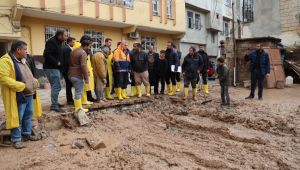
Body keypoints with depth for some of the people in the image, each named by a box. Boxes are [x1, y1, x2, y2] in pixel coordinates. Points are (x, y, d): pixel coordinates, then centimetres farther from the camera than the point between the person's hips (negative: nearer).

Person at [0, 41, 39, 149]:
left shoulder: (22, 60, 13)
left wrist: (34, 82, 5)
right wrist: (22, 86, -24)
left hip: (28, 94, 9)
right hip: (19, 96, -9)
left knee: (28, 115, 17)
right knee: (17, 118, -1)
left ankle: (27, 134, 31)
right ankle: (16, 140, 11)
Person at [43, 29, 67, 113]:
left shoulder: (58, 42, 15)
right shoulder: (51, 42, -15)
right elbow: (46, 54, -25)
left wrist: (59, 63, 7)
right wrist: (57, 62, -21)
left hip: (55, 68, 10)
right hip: (51, 68, -10)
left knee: (55, 86, 16)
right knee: (57, 86, -10)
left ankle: (55, 103, 27)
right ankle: (54, 106, -4)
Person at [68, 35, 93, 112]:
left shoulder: (74, 51, 15)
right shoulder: (83, 53, -15)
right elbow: (83, 66, -24)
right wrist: (86, 78, -20)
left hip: (71, 74, 9)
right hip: (78, 76, -9)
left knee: (77, 91, 18)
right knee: (78, 92, 0)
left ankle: (78, 107, 25)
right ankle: (78, 108, 8)